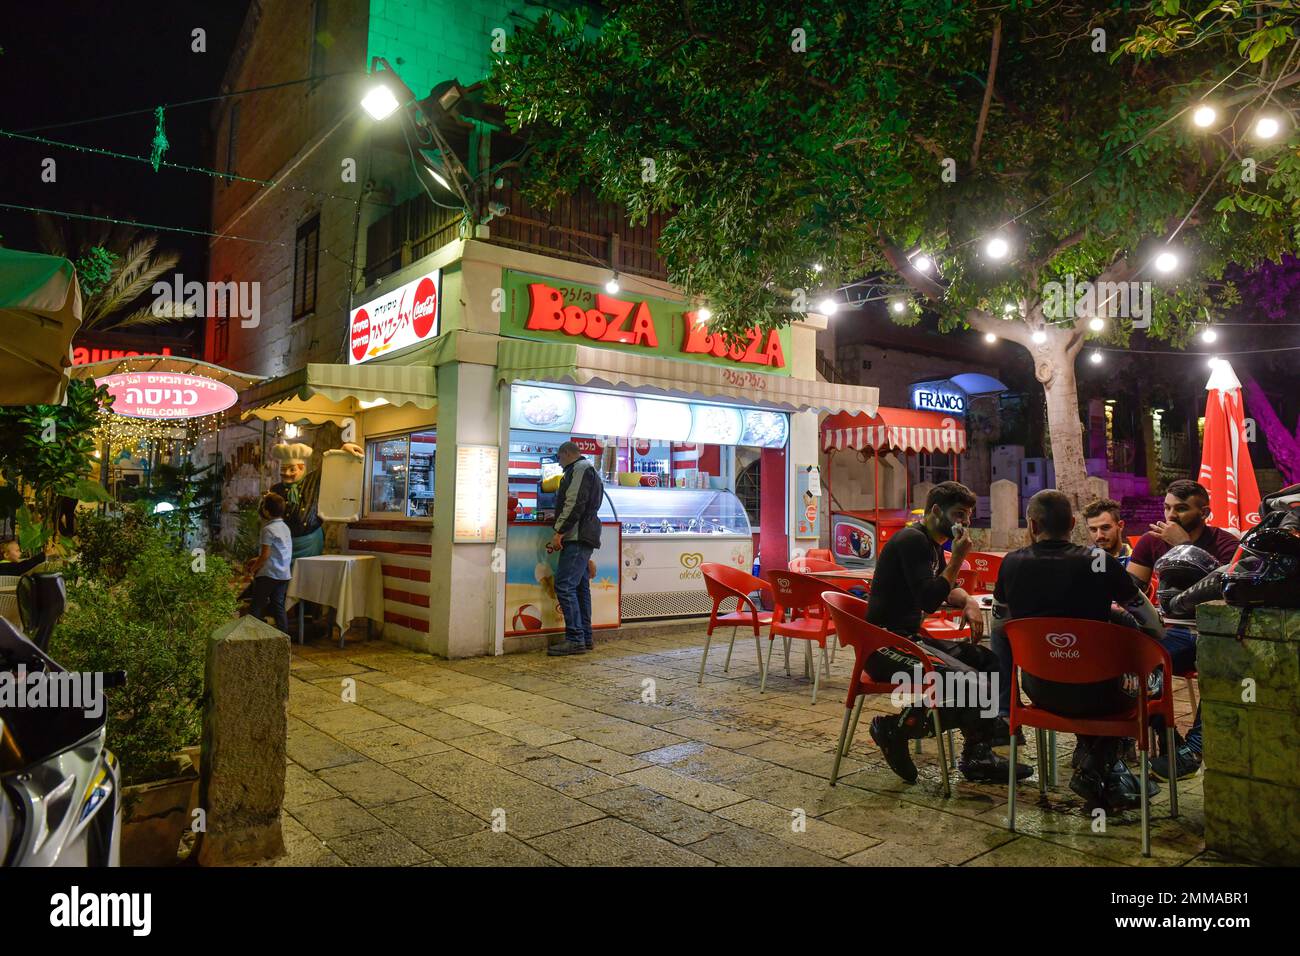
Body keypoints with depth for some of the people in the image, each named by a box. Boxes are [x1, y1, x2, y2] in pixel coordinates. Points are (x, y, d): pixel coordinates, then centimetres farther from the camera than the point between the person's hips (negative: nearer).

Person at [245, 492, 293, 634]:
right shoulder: (285, 527, 12)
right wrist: (258, 560, 19)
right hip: (284, 574, 7)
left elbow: (265, 555, -15)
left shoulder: (269, 529, -14)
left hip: (269, 574, -7)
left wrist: (253, 568, 0)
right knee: (278, 606, 9)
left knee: (256, 606, 2)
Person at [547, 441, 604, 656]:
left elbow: (575, 503, -18)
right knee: (581, 588, 11)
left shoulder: (580, 468, -6)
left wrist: (559, 532, -20)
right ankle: (585, 638, 15)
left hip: (577, 537, -11)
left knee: (564, 586, -13)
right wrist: (561, 530, 21)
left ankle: (575, 640, -13)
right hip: (583, 538, 11)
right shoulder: (588, 470, 27)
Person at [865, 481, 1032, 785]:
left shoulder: (932, 544, 17)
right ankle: (894, 726, -7)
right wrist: (958, 558, -18)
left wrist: (969, 601, 7)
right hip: (887, 644, -11)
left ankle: (978, 756, 7)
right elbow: (928, 600, -22)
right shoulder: (911, 540, -14)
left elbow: (947, 589, 29)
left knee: (989, 661, 6)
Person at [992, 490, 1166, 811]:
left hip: (1039, 692, 3)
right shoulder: (1099, 562, -12)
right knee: (1129, 687, 30)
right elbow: (1150, 620, 3)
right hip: (1095, 695, -3)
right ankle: (1093, 769, 26)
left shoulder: (1011, 563, -6)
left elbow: (1000, 625, 9)